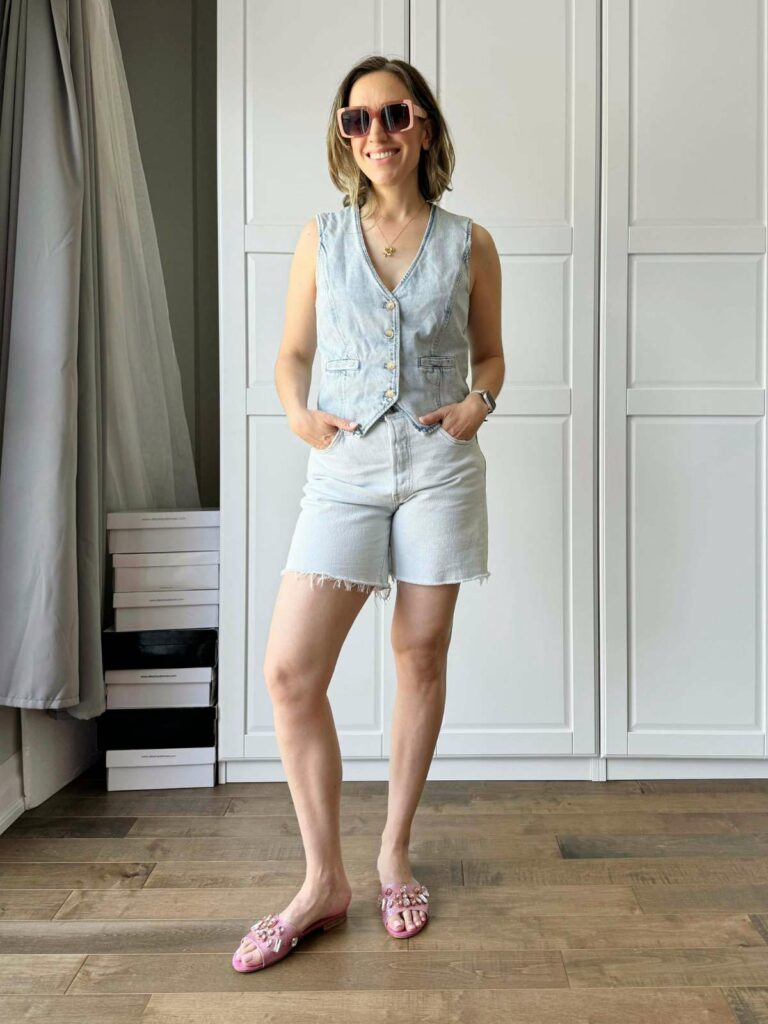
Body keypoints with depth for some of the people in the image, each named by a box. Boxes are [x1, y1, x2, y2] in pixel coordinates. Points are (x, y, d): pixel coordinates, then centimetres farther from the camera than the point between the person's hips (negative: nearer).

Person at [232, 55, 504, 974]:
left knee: (421, 659, 6)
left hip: (438, 464, 0)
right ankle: (323, 882, 10)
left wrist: (479, 401, -5)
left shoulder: (469, 244, 7)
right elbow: (293, 352, 13)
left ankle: (394, 854, 26)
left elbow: (489, 353, 15)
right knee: (289, 671, -8)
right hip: (345, 467, 1)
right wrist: (296, 411, -6)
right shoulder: (321, 238, 9)